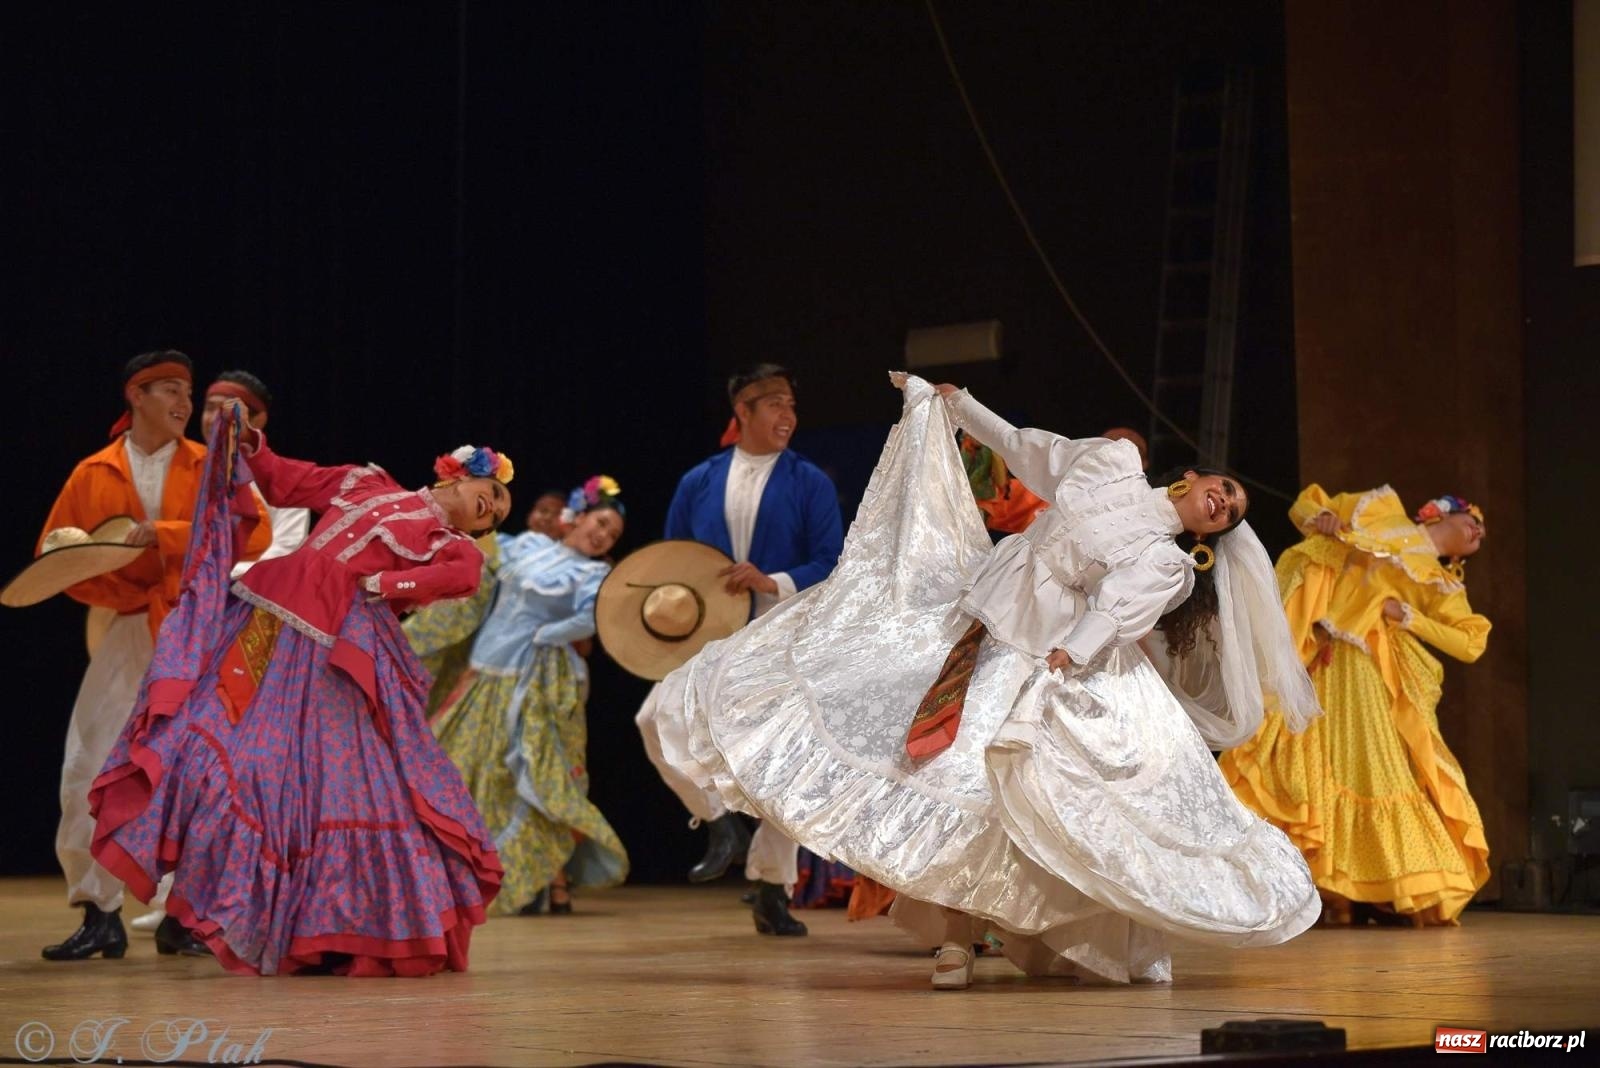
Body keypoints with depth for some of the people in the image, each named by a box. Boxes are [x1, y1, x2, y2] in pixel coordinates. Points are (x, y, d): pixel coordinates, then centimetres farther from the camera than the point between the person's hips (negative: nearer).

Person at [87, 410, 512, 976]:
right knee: (223, 730, -8)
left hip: (332, 646, -3)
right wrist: (250, 443, 10)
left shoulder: (453, 544, 10)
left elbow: (464, 575, -13)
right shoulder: (368, 483, 22)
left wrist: (387, 583, -18)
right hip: (264, 617, 3)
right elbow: (283, 482, 25)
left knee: (339, 776, -4)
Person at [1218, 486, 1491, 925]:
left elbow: (1471, 643, 5)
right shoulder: (1383, 510, 17)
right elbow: (1304, 506, 22)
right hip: (1316, 649, -1)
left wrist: (1409, 617, -6)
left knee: (1376, 766, -7)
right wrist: (1320, 519, -3)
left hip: (1363, 667, 1)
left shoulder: (1444, 587, 17)